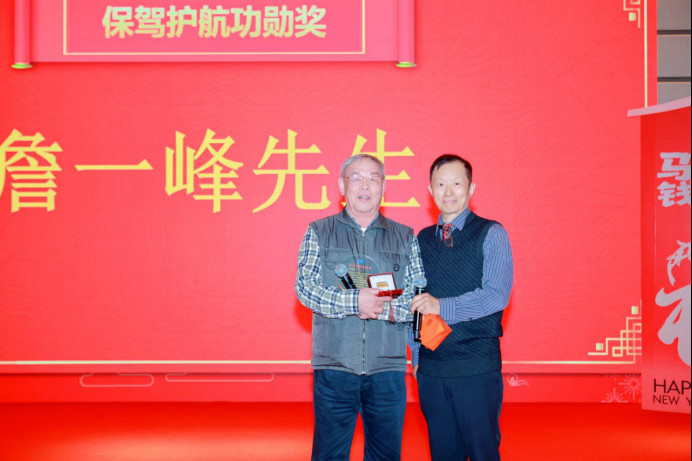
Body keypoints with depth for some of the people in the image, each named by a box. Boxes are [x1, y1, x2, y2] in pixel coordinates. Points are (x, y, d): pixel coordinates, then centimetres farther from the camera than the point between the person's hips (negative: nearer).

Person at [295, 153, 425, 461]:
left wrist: (385, 308, -15)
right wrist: (354, 301, -18)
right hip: (334, 367, -1)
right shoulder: (319, 233, 8)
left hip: (387, 369, 1)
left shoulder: (405, 239, 11)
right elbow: (305, 287, -4)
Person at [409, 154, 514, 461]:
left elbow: (496, 296, -13)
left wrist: (442, 306, -21)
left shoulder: (491, 234, -2)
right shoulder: (422, 239, 12)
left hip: (477, 368, -4)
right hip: (431, 367, 4)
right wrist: (416, 355, 11)